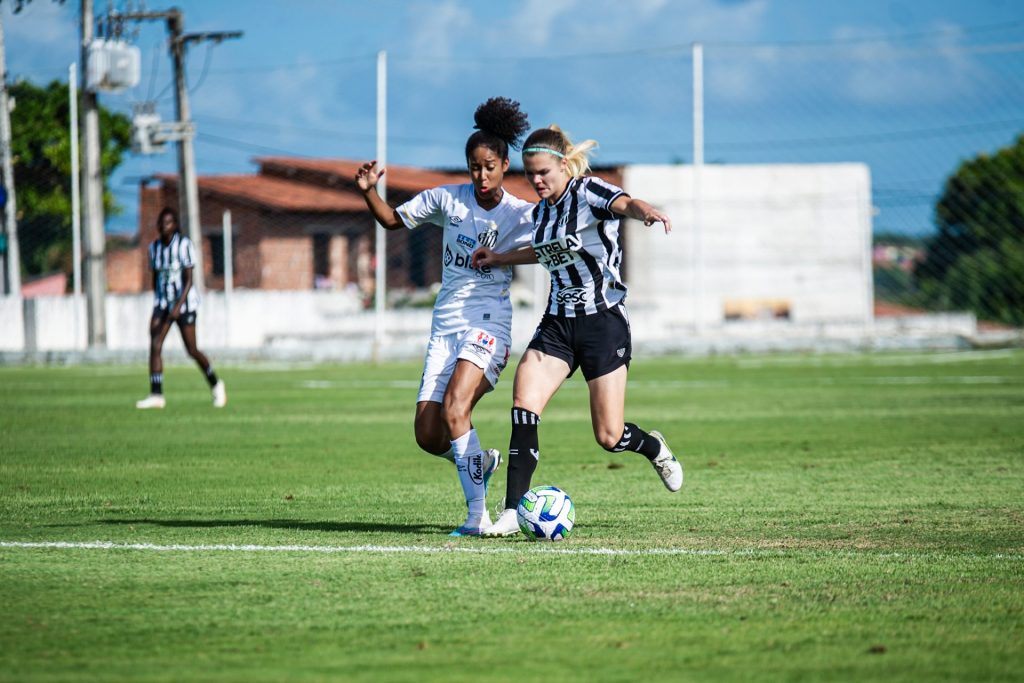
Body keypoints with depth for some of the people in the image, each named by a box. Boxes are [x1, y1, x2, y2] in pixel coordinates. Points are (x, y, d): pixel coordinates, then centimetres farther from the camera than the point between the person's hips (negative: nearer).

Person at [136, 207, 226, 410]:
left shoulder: (184, 245, -10)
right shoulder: (154, 247, 6)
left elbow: (188, 280, -13)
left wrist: (178, 306, -22)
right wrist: (157, 305, 12)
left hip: (184, 301, -5)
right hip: (163, 302, 5)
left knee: (192, 350, 0)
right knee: (155, 346, -13)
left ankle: (215, 385, 23)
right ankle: (156, 395, -16)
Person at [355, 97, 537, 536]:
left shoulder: (519, 215, -1)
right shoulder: (447, 200, 6)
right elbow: (393, 220, 16)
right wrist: (369, 191, -1)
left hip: (488, 324, -4)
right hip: (445, 326, 4)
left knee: (454, 408, -28)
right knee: (428, 437, -4)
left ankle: (478, 515, -22)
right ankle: (481, 460, 30)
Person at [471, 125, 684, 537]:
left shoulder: (588, 192, -12)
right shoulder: (541, 211, 10)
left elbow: (626, 204, -35)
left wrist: (646, 212, -57)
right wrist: (500, 258, 33)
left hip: (603, 321, -6)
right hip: (558, 321, 6)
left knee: (608, 437, -3)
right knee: (523, 404, -17)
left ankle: (654, 448, 34)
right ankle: (513, 511, -16)